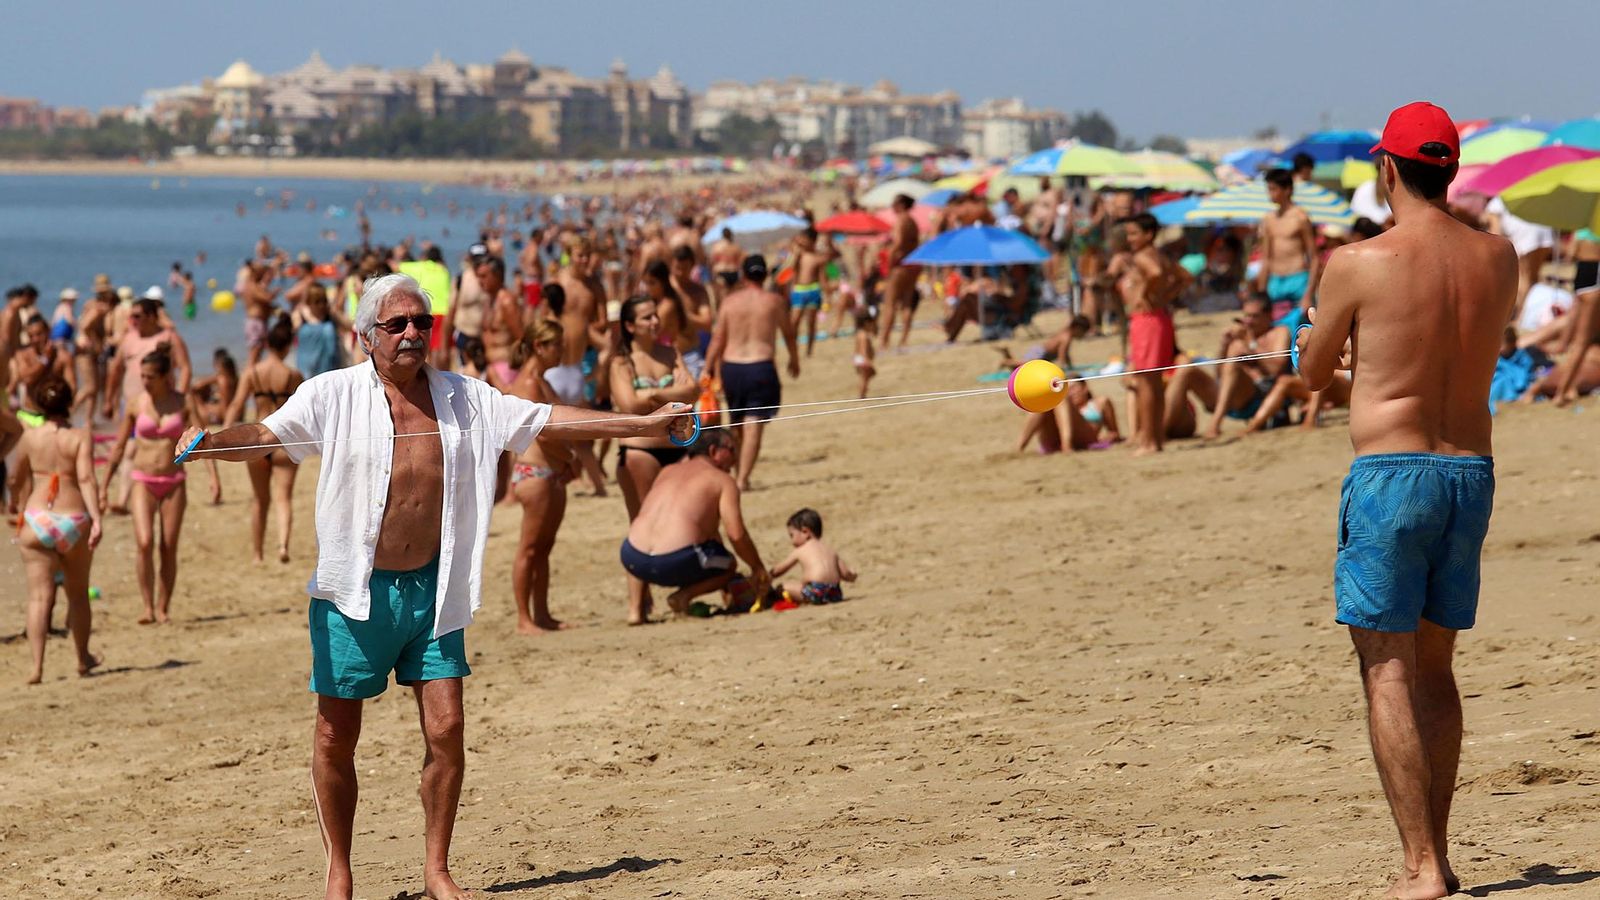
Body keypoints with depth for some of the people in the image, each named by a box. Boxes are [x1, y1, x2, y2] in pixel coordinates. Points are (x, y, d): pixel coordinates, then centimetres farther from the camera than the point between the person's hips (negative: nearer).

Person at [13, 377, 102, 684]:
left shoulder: (30, 437, 2)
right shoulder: (81, 436, -4)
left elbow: (19, 477, 14)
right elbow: (86, 479, -16)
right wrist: (96, 519, -21)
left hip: (36, 520, 0)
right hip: (74, 519, 0)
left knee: (39, 595, -3)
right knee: (78, 593, 18)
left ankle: (37, 666, -16)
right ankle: (83, 658, 32)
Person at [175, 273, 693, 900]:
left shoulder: (465, 400, 7)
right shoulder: (335, 395, -3)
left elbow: (552, 422, 9)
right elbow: (264, 437, -11)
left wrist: (648, 424, 6)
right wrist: (209, 442, -32)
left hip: (433, 589, 3)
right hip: (356, 592, -2)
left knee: (445, 731, -2)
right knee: (337, 738, 3)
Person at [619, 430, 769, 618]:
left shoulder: (667, 472, 22)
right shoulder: (723, 480, 6)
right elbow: (737, 535, -3)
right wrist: (758, 569, 8)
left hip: (633, 560, 5)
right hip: (674, 563, -5)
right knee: (728, 565, 23)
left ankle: (638, 607, 22)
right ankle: (684, 595, -5)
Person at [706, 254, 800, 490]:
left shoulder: (730, 301, 4)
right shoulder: (774, 301, 0)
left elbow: (717, 340, 4)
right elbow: (789, 334, 13)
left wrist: (709, 370, 11)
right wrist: (794, 360, 30)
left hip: (731, 367, 3)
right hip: (761, 368, -3)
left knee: (736, 424, 20)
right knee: (754, 426, -6)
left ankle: (738, 472, 30)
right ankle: (743, 478, -17)